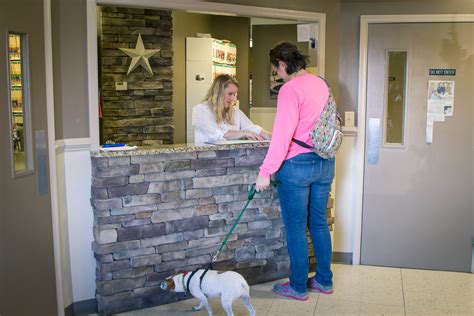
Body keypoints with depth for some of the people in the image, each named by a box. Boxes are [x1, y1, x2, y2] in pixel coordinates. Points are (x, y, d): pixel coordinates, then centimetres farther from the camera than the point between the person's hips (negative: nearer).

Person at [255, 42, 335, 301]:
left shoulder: (290, 89, -15)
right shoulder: (321, 84, 9)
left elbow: (282, 135, -22)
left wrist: (266, 172, -20)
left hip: (296, 164, -8)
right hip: (325, 163, 8)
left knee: (295, 228, 5)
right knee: (319, 223, 17)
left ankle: (298, 287, 17)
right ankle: (324, 280, 28)